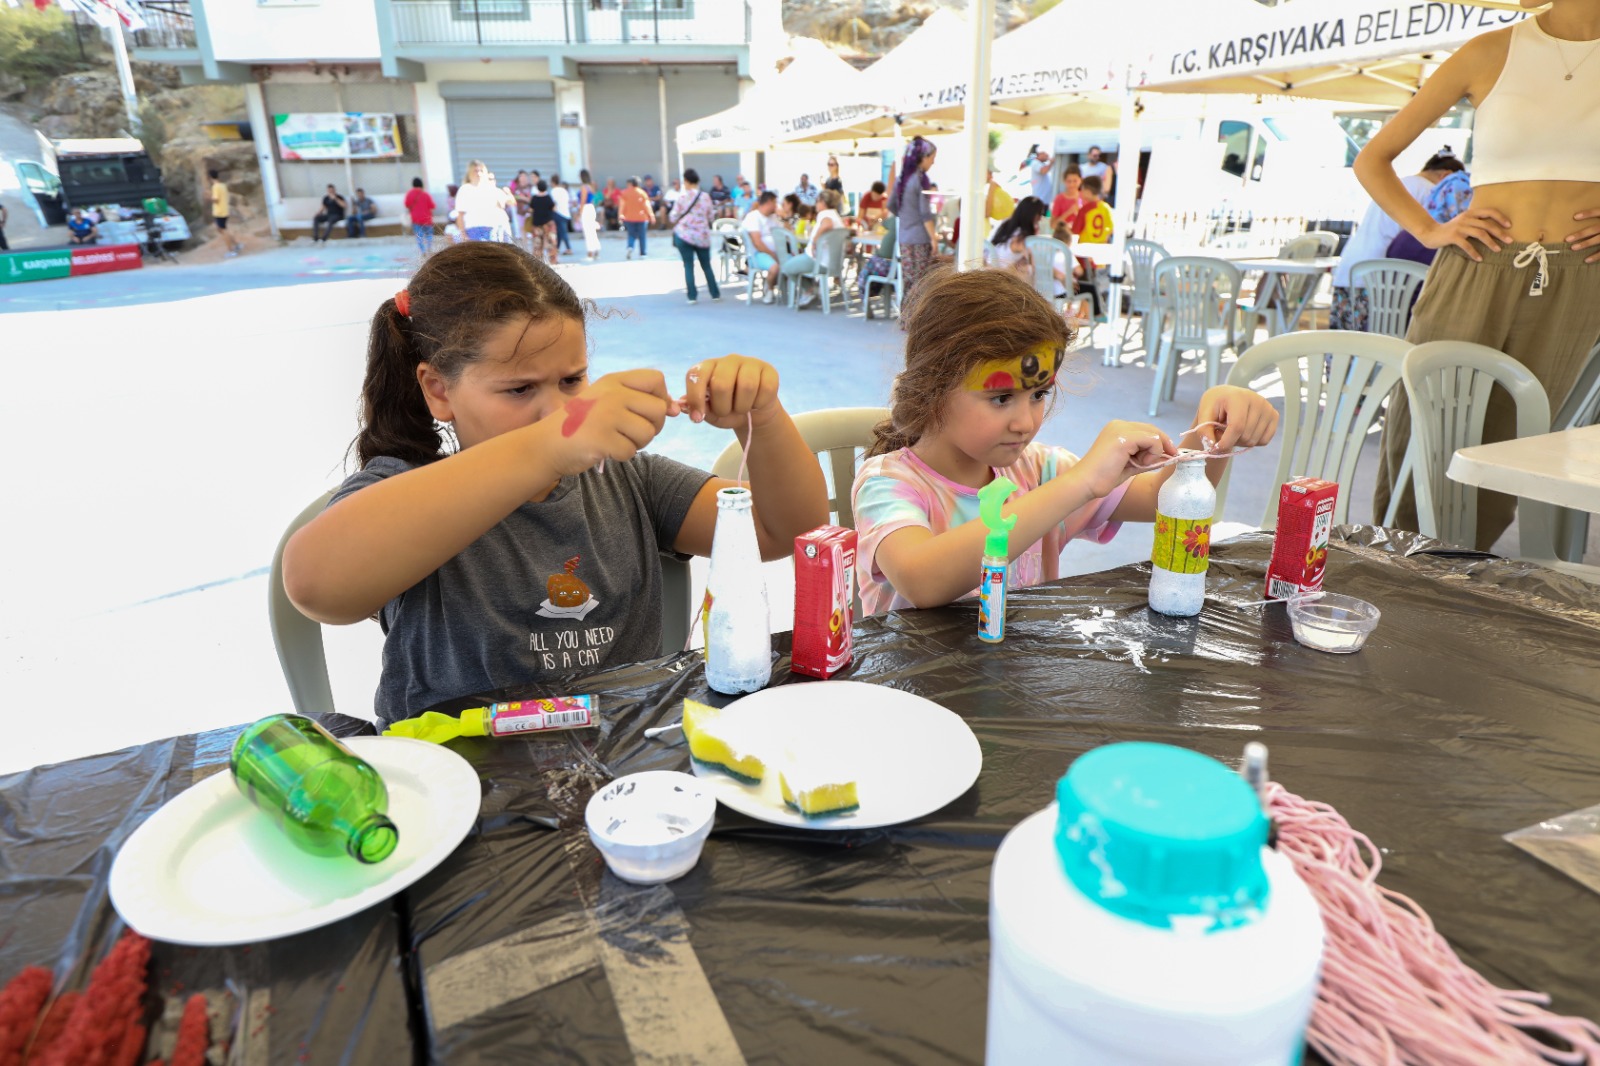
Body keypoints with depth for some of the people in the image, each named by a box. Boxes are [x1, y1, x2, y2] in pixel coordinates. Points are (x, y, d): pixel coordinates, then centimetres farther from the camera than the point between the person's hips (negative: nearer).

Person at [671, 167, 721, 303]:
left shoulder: (682, 198, -7)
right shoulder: (706, 197, 0)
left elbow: (673, 218, -3)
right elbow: (710, 217, 7)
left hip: (684, 235, -2)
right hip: (702, 236, 3)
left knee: (688, 266, 2)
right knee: (706, 265, 14)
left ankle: (692, 296, -3)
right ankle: (715, 294, 18)